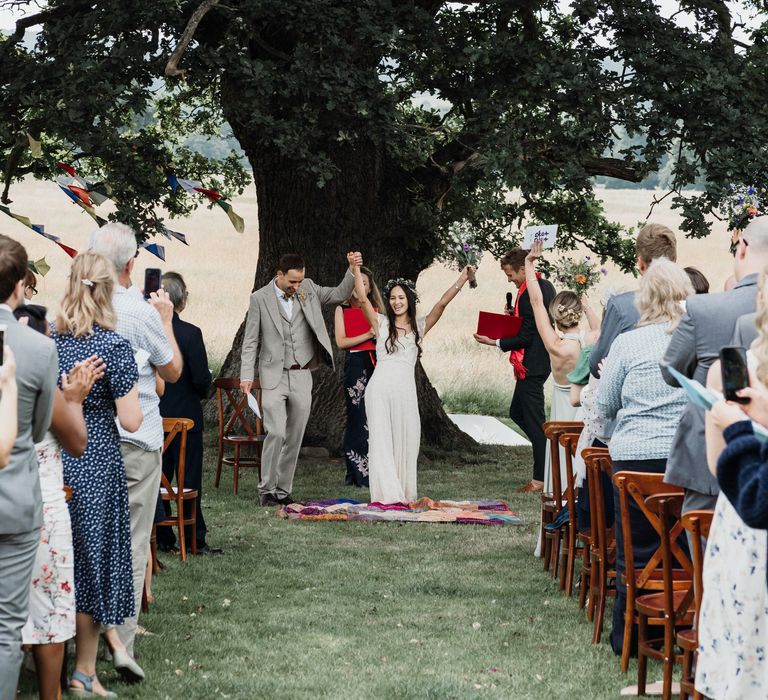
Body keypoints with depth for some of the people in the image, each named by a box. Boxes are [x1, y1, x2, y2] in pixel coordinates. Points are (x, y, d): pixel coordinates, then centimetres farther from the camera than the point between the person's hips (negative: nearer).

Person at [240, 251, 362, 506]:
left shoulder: (308, 289, 6)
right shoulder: (260, 298, -3)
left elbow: (340, 294, 13)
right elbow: (250, 341, -1)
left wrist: (353, 270, -3)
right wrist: (246, 375, -8)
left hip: (302, 377, 4)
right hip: (274, 377, -4)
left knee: (294, 437, 5)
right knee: (276, 433, -15)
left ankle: (283, 490, 14)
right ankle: (267, 489, -2)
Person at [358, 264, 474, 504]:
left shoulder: (419, 327, 13)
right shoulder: (381, 323, 9)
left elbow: (442, 304, 4)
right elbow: (362, 297, 0)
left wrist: (462, 279, -6)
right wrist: (356, 268, -8)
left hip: (406, 391, 2)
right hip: (380, 389, -2)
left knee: (406, 442, 3)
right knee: (381, 440, -5)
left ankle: (404, 493, 13)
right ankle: (386, 493, -5)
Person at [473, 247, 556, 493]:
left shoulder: (529, 295, -21)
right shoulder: (545, 286, 9)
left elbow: (524, 338, -21)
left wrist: (495, 342, -12)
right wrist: (516, 314, 9)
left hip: (531, 366, -10)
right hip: (542, 360, 10)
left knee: (534, 420, -3)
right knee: (517, 412, 20)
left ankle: (541, 479, 2)